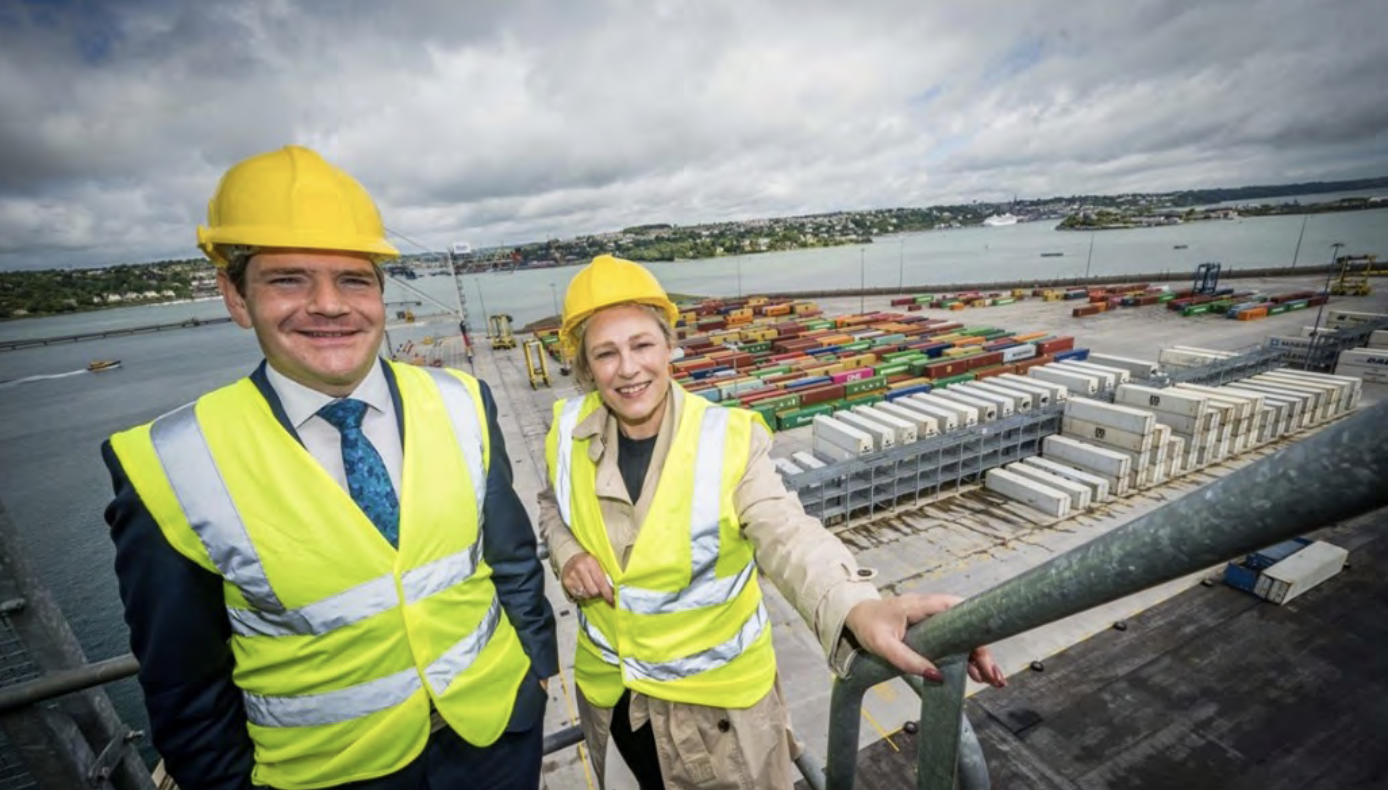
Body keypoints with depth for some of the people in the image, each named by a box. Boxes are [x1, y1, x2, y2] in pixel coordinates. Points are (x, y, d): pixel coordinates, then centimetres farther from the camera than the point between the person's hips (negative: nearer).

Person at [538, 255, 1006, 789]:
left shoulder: (728, 439, -24)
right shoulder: (568, 433, -12)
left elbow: (789, 538, -37)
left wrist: (857, 608, -57)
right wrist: (566, 554, -13)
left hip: (714, 691, -3)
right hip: (608, 683, 4)